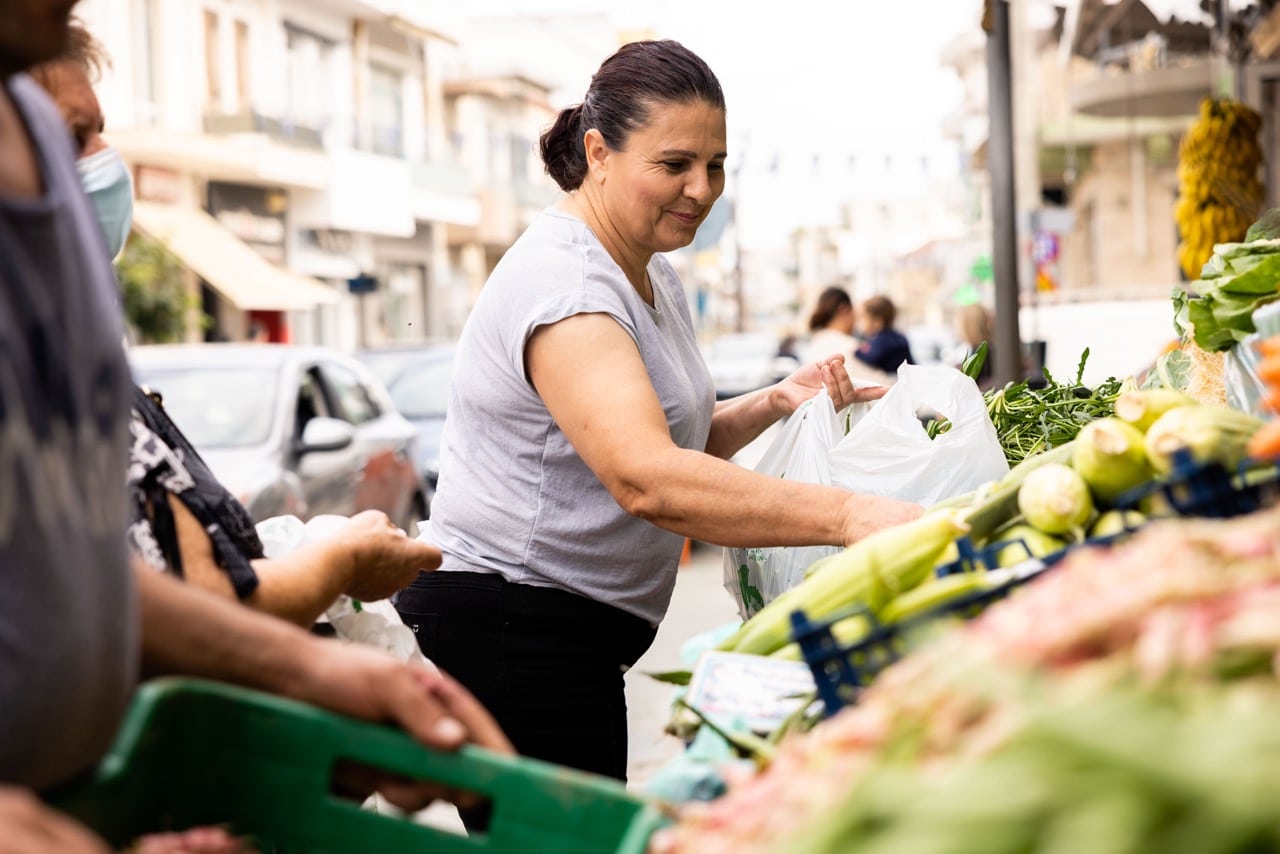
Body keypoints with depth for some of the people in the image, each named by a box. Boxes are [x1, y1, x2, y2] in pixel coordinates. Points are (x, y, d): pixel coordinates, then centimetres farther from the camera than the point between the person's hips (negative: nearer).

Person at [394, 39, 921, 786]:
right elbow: (646, 478, -35)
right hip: (508, 626, -10)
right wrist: (847, 514, -41)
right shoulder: (566, 285, -21)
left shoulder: (653, 271, 12)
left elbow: (678, 438, 22)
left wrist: (774, 405, 3)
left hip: (572, 631, 10)